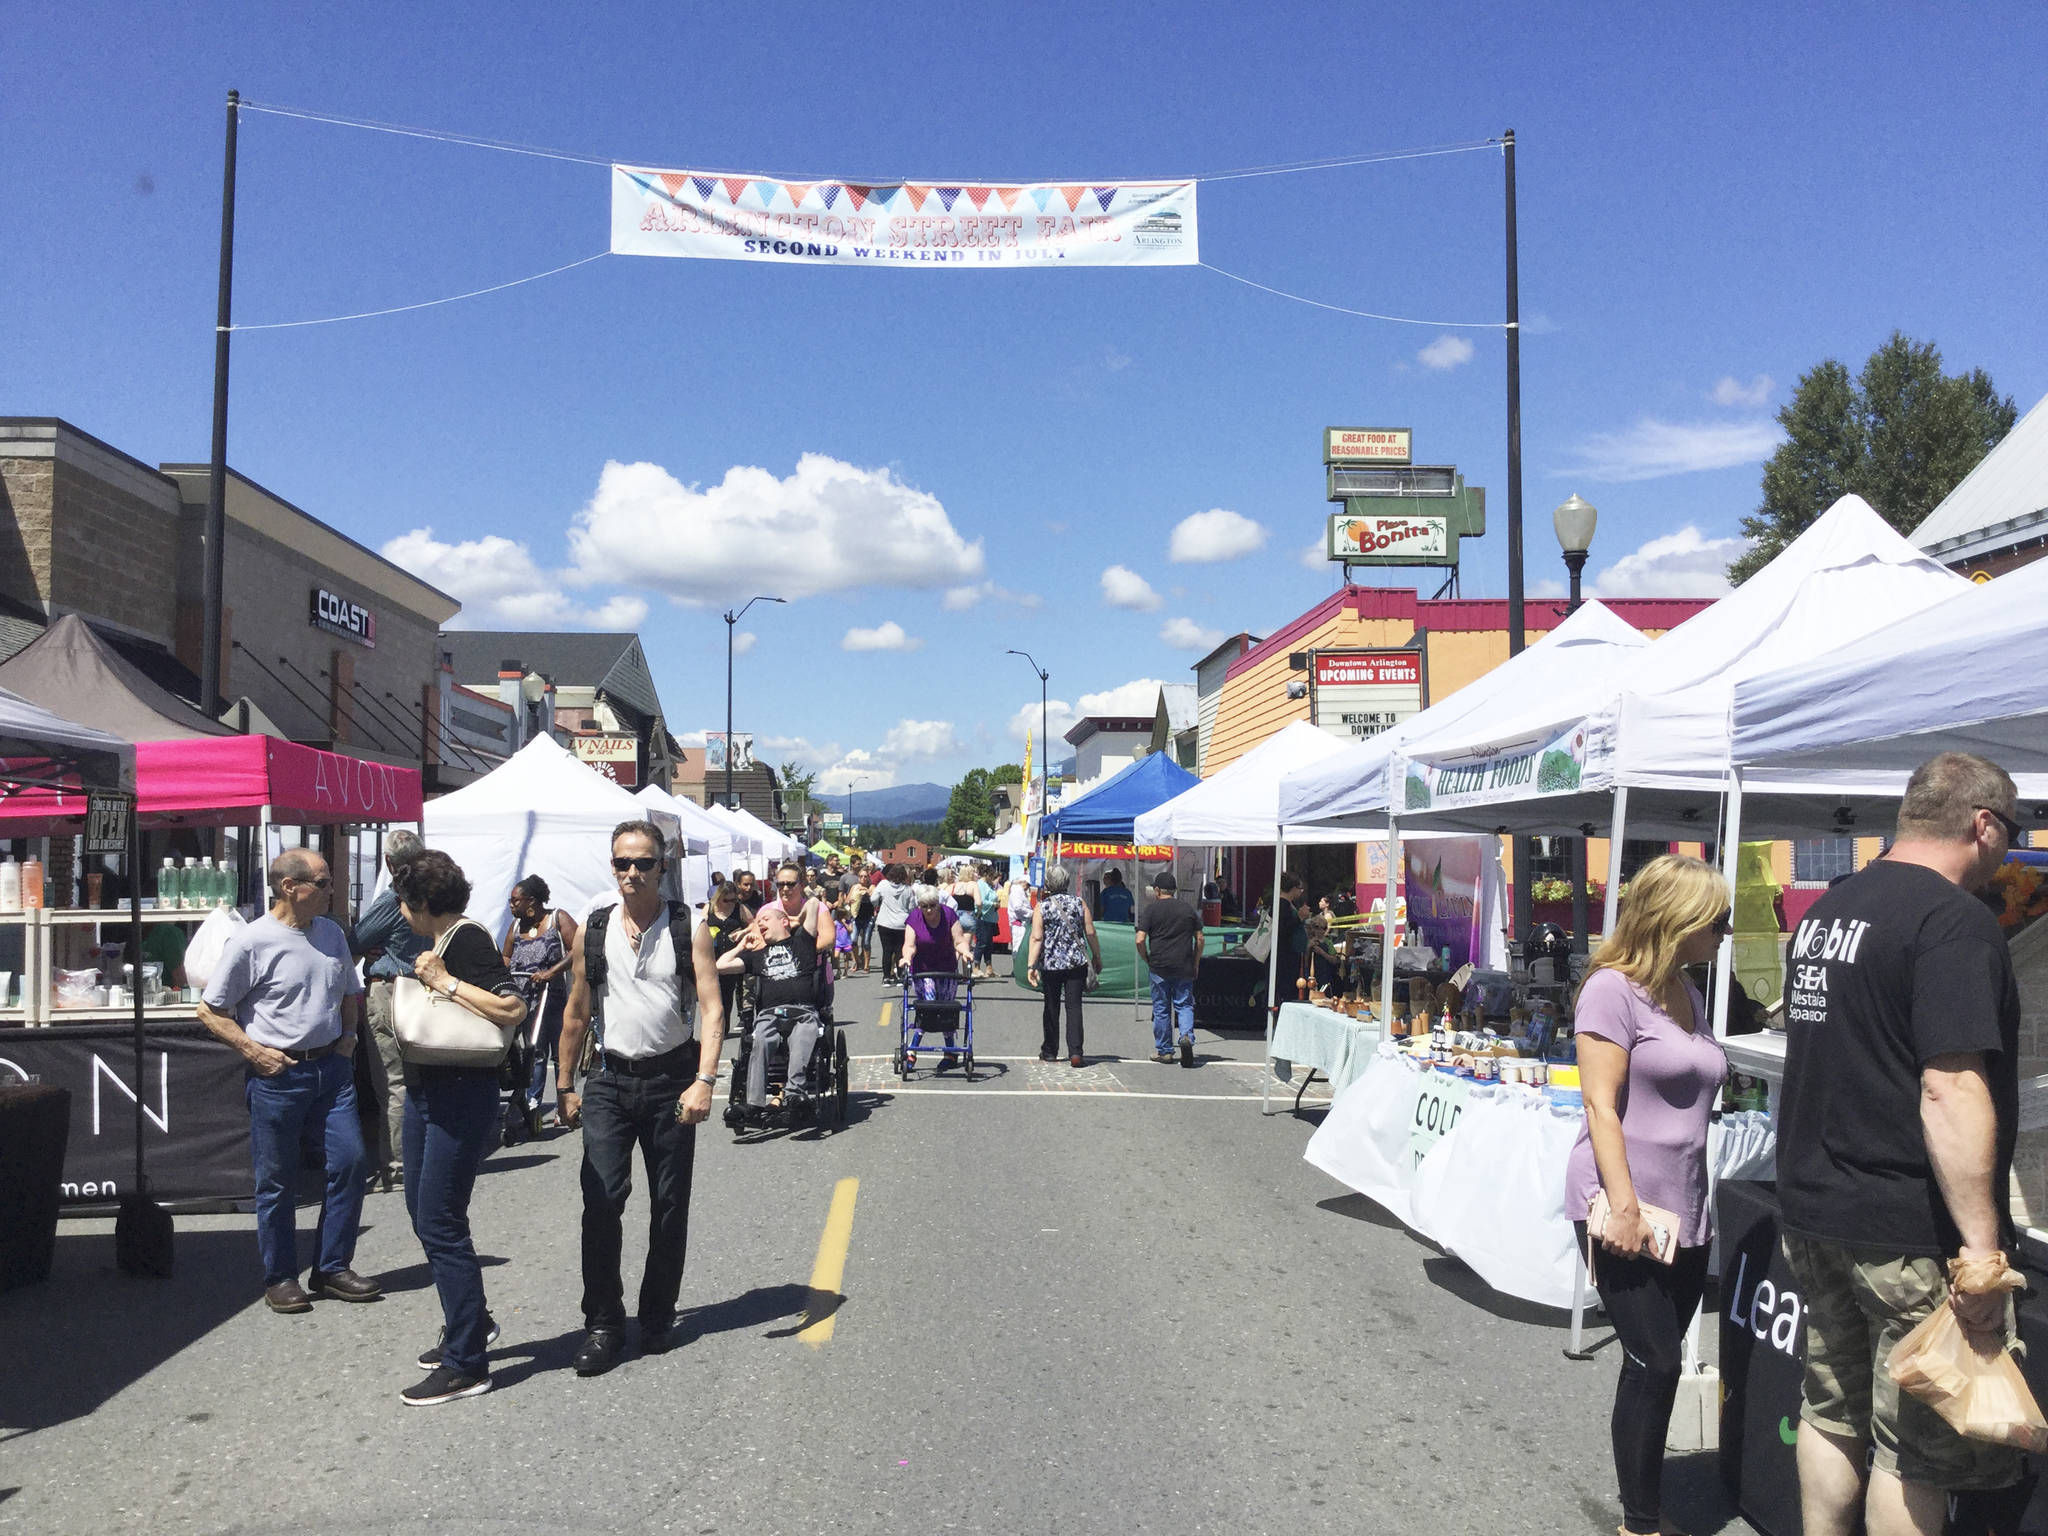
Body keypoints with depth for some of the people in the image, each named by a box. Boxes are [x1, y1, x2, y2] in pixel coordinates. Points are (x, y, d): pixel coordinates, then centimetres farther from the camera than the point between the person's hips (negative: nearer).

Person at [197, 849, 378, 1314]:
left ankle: (332, 1268, 16)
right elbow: (210, 1011, -6)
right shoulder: (252, 941, -10)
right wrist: (255, 1053, -11)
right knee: (276, 1180, 5)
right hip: (278, 1073, -5)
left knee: (350, 1161, 2)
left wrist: (348, 1036, 10)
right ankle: (280, 1278, 20)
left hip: (331, 1067, 5)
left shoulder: (332, 933, 8)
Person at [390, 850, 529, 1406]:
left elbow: (513, 1009, -25)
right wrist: (420, 981, 6)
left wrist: (446, 982, -21)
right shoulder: (439, 944, 14)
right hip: (426, 1090, 10)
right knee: (423, 1211, 18)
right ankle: (467, 1322, 35)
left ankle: (466, 1364, 1)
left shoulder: (468, 941, -15)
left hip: (462, 1095, -10)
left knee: (440, 1223, -7)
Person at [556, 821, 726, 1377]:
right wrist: (564, 1086, 11)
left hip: (671, 1079, -1)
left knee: (670, 1205, 7)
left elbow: (711, 1008, -9)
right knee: (601, 1199, -8)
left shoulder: (688, 929, -3)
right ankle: (603, 1325, 2)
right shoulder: (592, 930, 4)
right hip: (609, 1080, 1)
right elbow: (577, 1013, 12)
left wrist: (703, 1081, -21)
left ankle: (658, 1318, 22)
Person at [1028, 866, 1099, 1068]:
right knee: (1074, 1006, 0)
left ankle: (1050, 1051, 20)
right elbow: (1090, 933, 2)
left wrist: (1031, 965, -10)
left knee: (1051, 1007, 11)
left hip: (1051, 964, -1)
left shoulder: (1042, 907, -3)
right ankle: (1075, 1052, -11)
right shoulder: (1079, 903, 2)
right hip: (1077, 964, 1)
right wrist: (1097, 958, 13)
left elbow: (1036, 938, -10)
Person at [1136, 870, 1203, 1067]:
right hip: (1185, 968, 2)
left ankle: (1163, 1051, 13)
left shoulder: (1151, 909, -2)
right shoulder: (1188, 908, 8)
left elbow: (1140, 940, -9)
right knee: (1184, 1005, 8)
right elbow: (1199, 938, 10)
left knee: (1161, 1009, 7)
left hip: (1159, 967, -2)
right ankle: (1187, 1036, -17)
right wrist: (1196, 963, 17)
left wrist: (1147, 960, 5)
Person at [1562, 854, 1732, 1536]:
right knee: (1655, 1362, -4)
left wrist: (1695, 1205, 18)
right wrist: (1624, 1205, -21)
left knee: (1657, 1364, 11)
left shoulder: (1688, 993, 12)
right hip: (1627, 1210, -7)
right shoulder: (1615, 988, -11)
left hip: (1684, 1211, 7)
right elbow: (1600, 1105, -16)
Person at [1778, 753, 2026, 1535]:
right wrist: (1983, 1245, -22)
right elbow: (1951, 1089, -24)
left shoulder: (1825, 910, 12)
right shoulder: (1956, 920, -16)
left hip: (1813, 1209, 8)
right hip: (1911, 1230, -8)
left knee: (1831, 1415, 18)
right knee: (1915, 1451, 4)